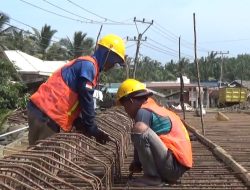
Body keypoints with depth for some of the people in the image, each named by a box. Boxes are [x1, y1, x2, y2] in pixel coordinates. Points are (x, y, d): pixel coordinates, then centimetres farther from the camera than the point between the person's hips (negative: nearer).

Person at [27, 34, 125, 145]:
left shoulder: (84, 64, 23)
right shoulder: (88, 64, -8)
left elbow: (73, 101, 23)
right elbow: (86, 100, -13)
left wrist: (83, 127, 17)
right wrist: (92, 130, -6)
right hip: (47, 113, -10)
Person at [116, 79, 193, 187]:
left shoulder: (143, 111, -8)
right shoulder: (154, 108, 21)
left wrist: (136, 163, 4)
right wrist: (137, 162, 25)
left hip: (174, 165, -10)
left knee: (139, 131, -23)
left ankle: (153, 177, -12)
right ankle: (162, 176, 14)